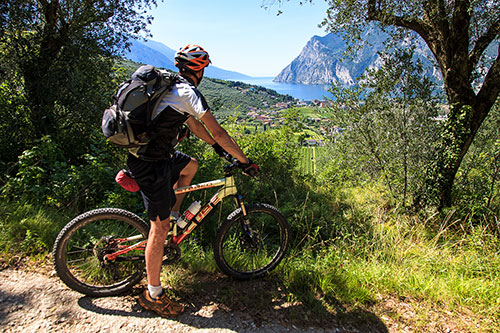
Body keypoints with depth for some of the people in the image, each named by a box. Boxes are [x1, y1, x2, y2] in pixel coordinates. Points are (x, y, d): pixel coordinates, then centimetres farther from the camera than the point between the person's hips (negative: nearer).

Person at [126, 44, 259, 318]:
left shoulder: (173, 88, 14)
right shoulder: (188, 92, -16)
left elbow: (193, 123, 23)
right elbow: (218, 132, -19)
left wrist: (217, 146, 27)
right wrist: (245, 161, -11)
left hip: (147, 150, 10)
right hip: (150, 164, -10)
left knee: (191, 165, 30)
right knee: (160, 228, -2)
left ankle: (173, 214, 32)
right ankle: (153, 295, 13)